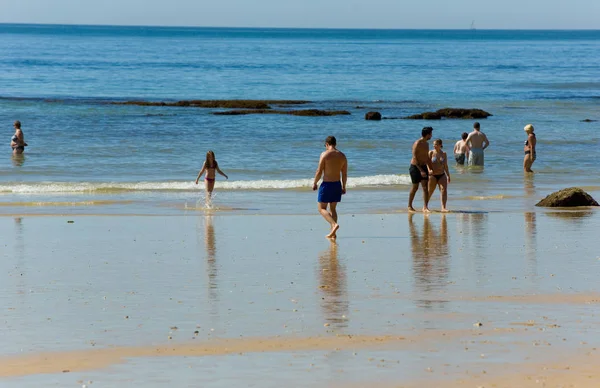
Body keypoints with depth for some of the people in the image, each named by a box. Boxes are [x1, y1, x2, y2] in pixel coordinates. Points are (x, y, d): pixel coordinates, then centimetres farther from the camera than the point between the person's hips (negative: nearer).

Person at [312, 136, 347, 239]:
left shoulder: (325, 154, -12)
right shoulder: (342, 156, 4)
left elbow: (319, 171, -12)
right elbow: (345, 173, 8)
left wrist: (315, 183, 1)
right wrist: (344, 187, 17)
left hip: (327, 184, -6)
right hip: (337, 184, 6)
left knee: (322, 208, 2)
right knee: (333, 208, 16)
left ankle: (334, 224, -21)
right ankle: (333, 233, 13)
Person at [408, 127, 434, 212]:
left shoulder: (426, 144, 10)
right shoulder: (417, 144, -17)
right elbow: (415, 158, -21)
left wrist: (431, 169, 21)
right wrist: (421, 170, -26)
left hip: (423, 166, 7)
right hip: (415, 167, -7)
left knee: (425, 187, -4)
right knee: (415, 187, 2)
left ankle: (425, 207, -7)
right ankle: (409, 206, 16)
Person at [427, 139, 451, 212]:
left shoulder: (444, 154, 8)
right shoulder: (431, 153, -1)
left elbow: (445, 166, 14)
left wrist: (448, 175, 11)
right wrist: (429, 170, -28)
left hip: (442, 175, 3)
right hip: (432, 175, -3)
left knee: (444, 190, -15)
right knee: (430, 191, 4)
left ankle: (443, 208, -20)